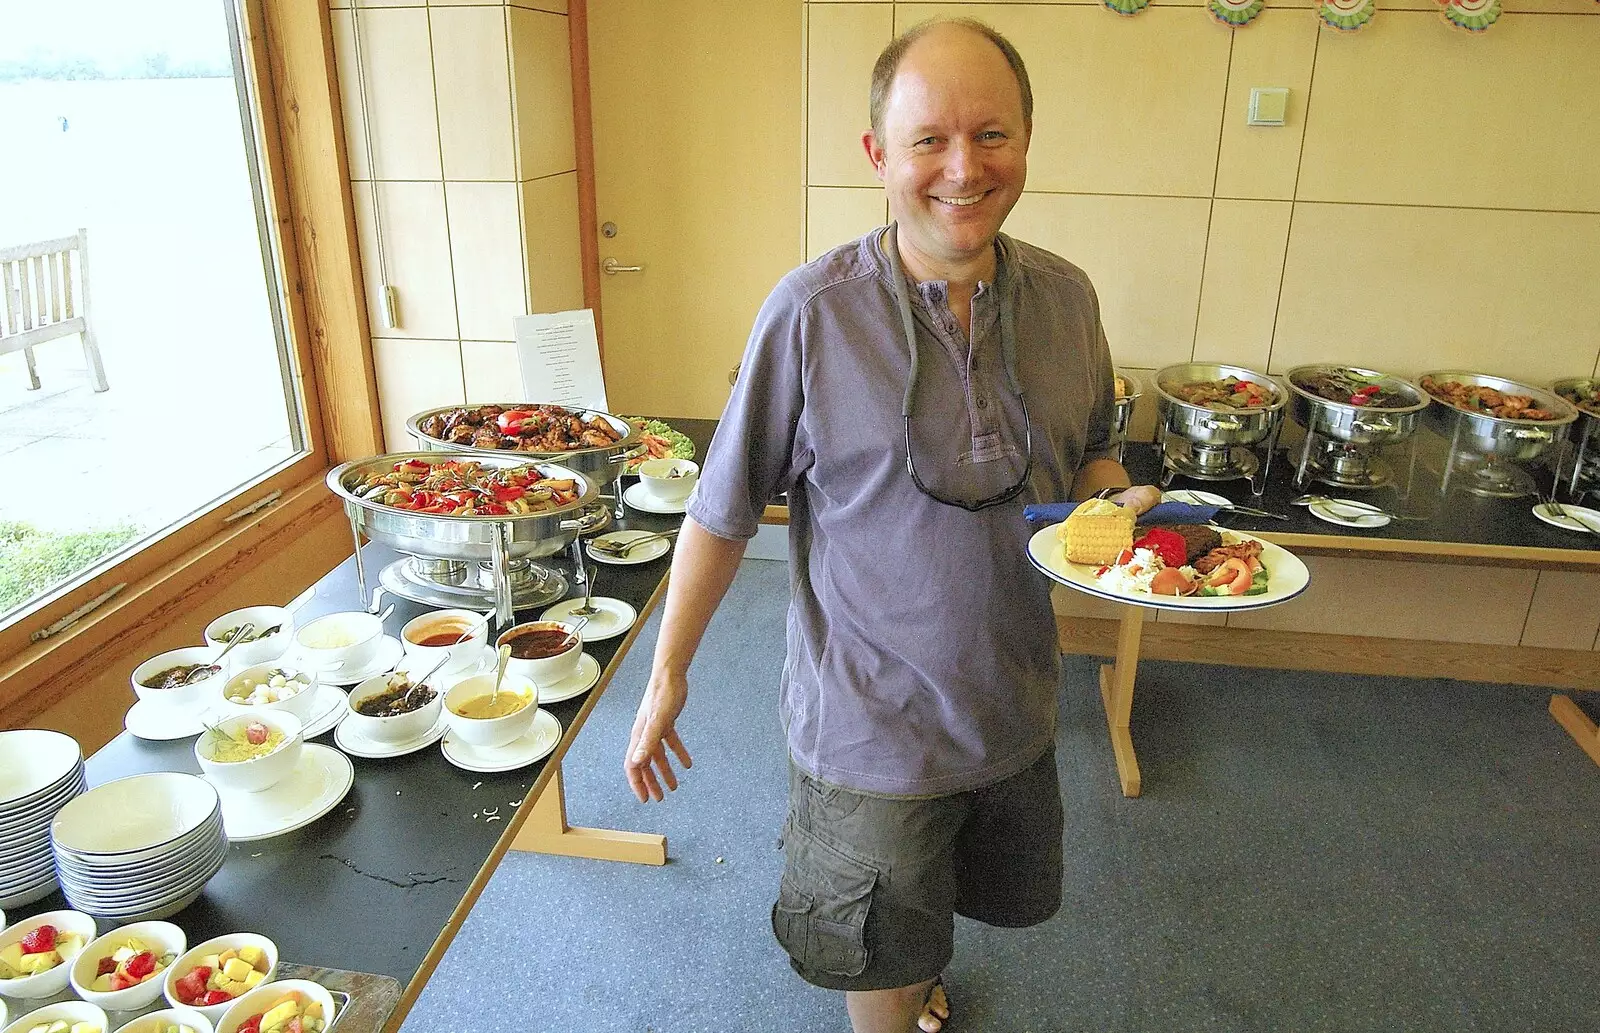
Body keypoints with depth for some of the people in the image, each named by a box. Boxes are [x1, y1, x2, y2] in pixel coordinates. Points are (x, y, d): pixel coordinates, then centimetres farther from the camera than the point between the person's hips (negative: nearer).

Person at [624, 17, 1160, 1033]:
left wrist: (1121, 500, -12)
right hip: (871, 716, -5)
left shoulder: (1065, 295, -7)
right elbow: (725, 511, -12)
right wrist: (667, 675, -7)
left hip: (1014, 704, 5)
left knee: (950, 909, 30)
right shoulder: (813, 312, -20)